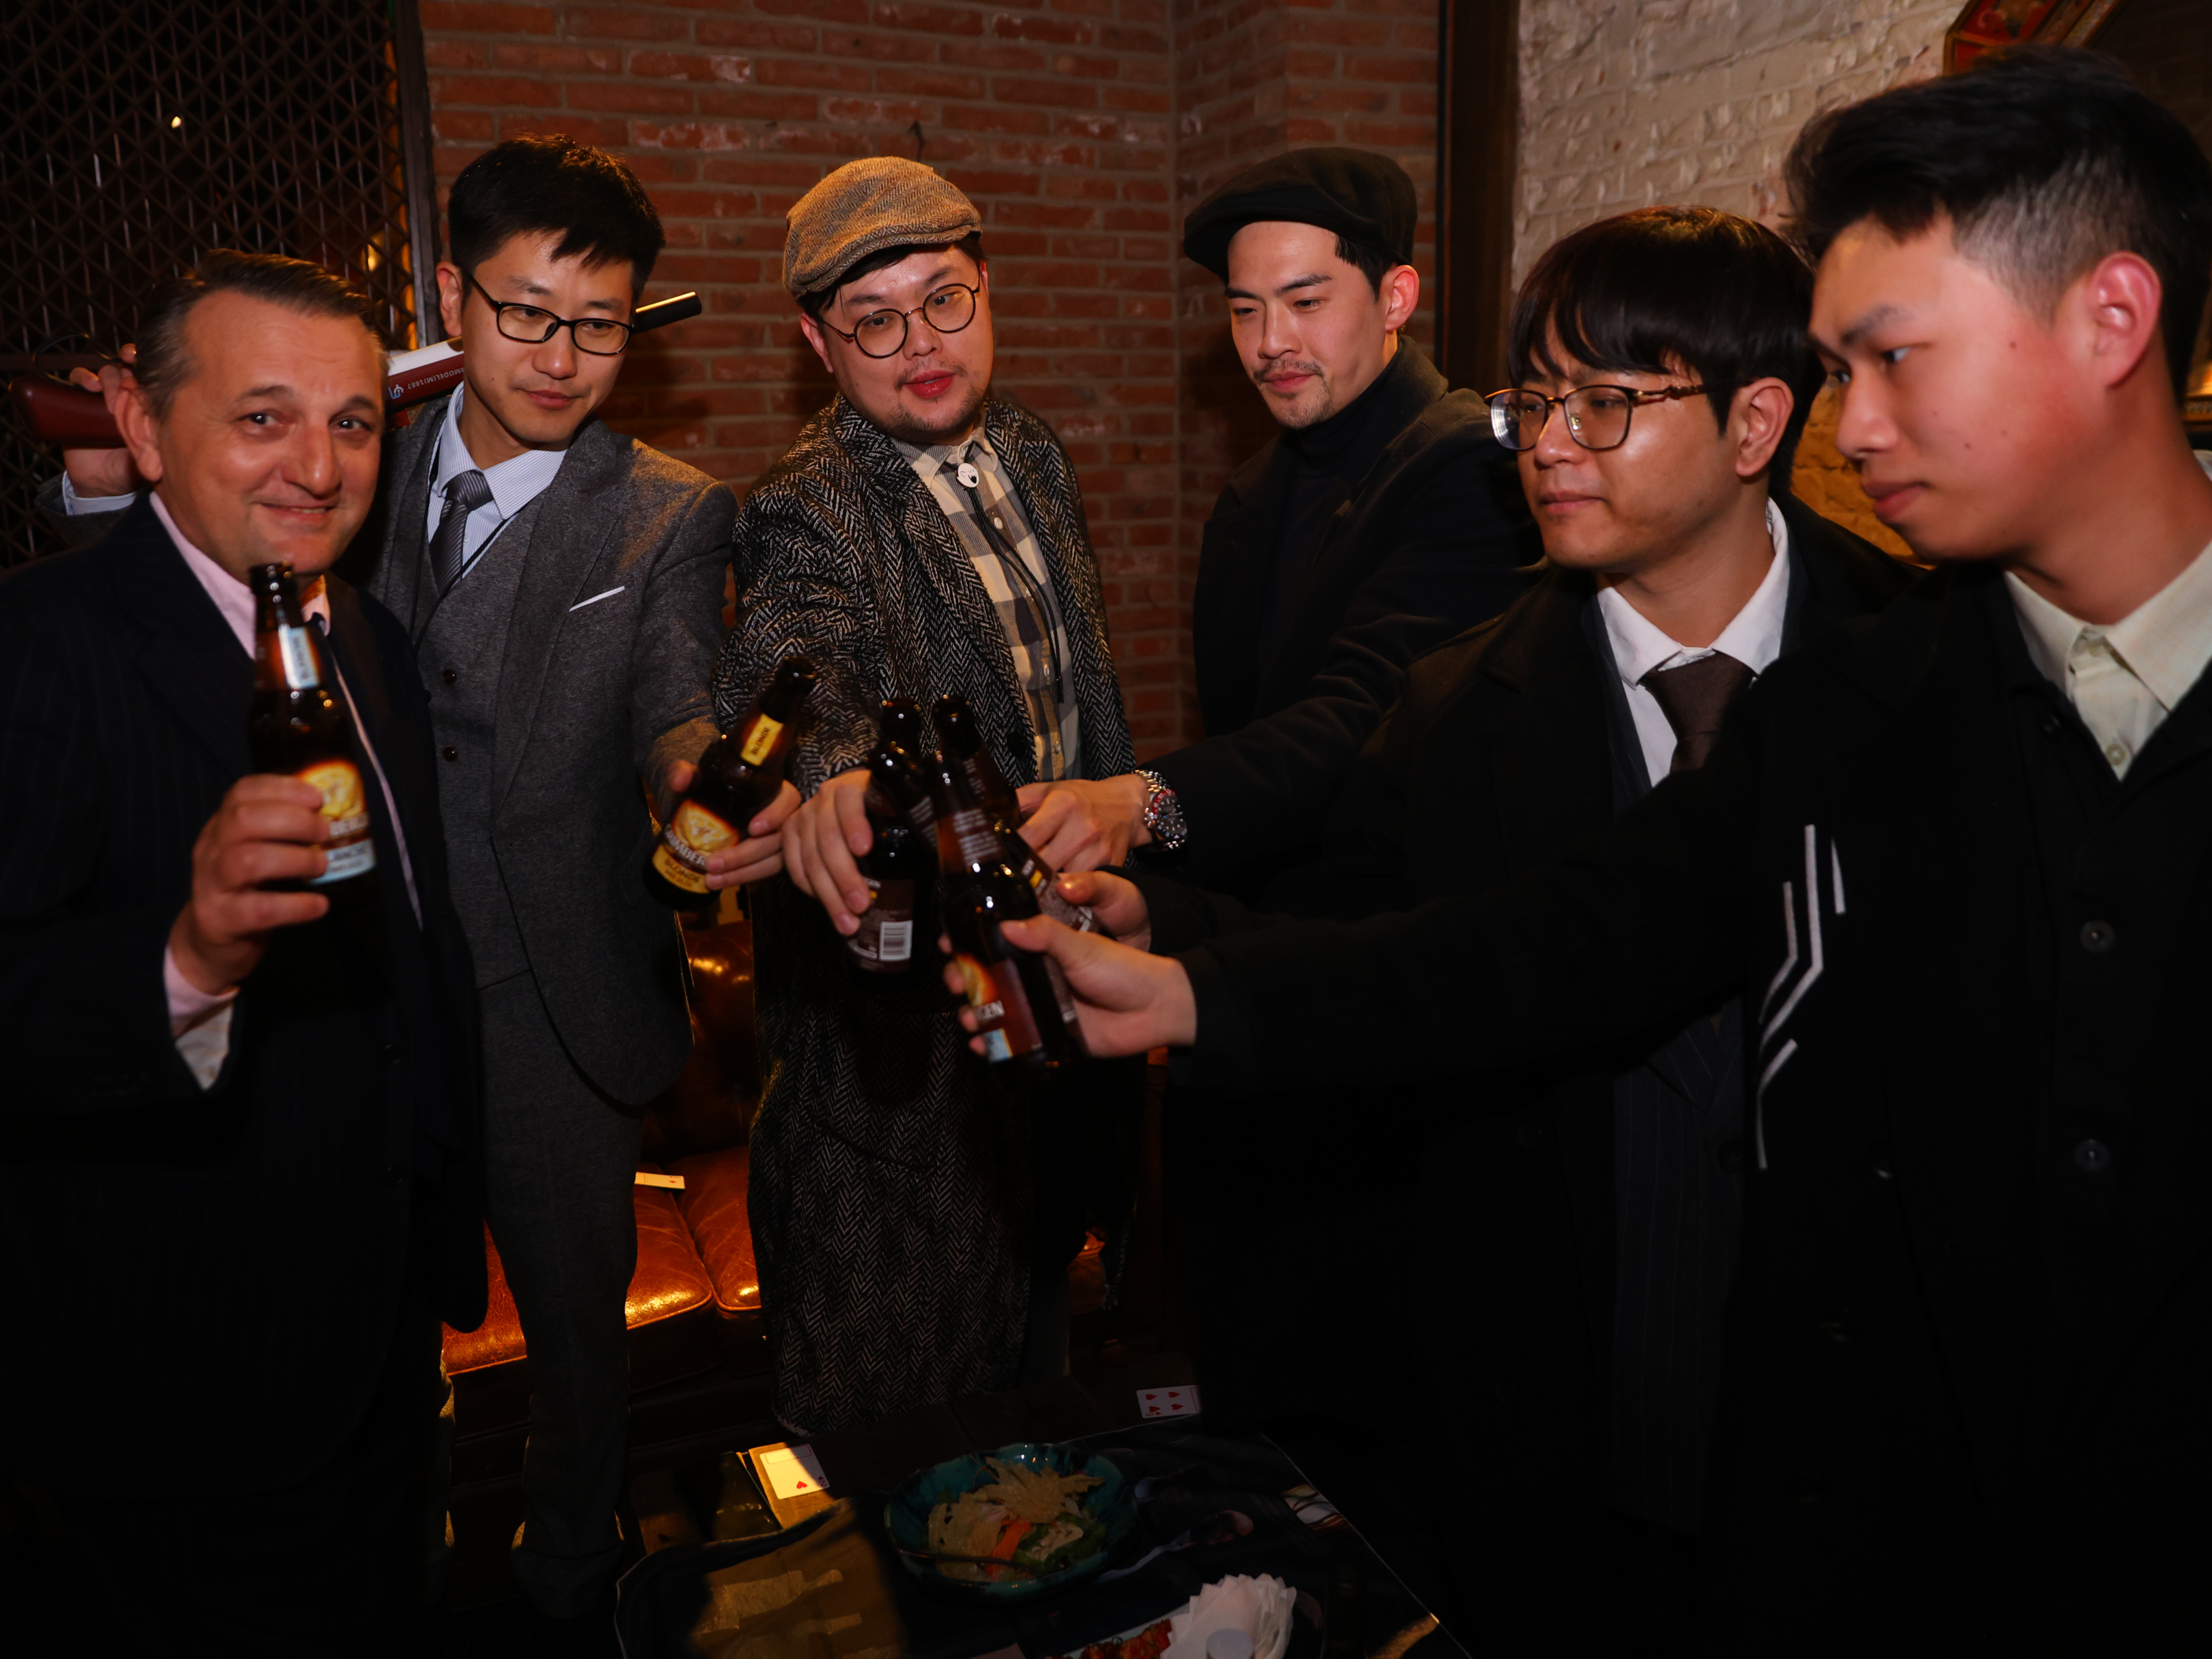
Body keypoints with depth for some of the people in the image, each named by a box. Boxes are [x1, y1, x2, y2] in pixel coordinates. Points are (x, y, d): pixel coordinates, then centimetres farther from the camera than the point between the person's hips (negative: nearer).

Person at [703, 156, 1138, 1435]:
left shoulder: (1035, 459, 4)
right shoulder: (812, 514, -20)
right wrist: (830, 772, -65)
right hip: (901, 1020, -7)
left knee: (1034, 1316, 28)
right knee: (889, 1380, 11)